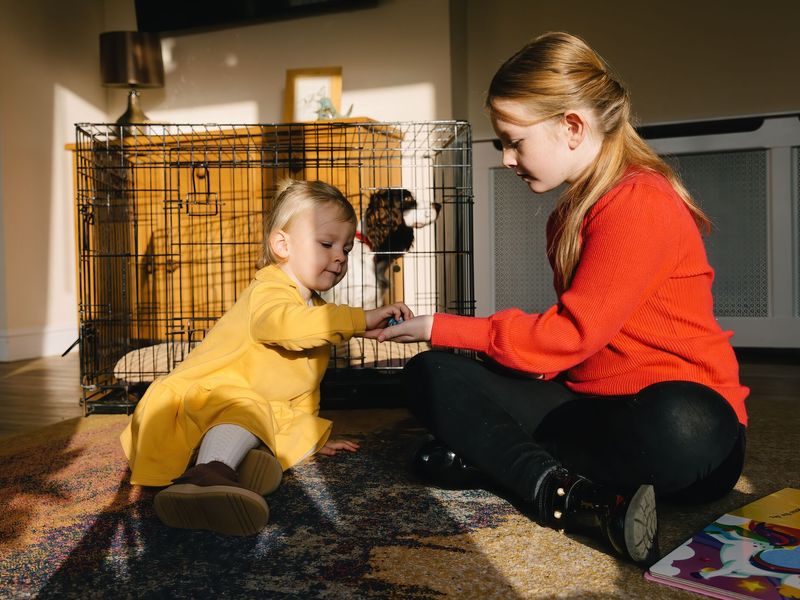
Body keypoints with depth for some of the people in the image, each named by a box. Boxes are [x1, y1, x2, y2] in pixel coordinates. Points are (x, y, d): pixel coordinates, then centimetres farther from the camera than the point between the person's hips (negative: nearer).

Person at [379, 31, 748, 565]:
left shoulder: (640, 203, -16)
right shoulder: (574, 210, 12)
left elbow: (570, 336, -17)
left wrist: (443, 328, -8)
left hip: (680, 411, -8)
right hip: (587, 398, 8)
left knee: (676, 426, -43)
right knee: (430, 375, -6)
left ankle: (491, 460, -23)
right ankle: (580, 498, -22)